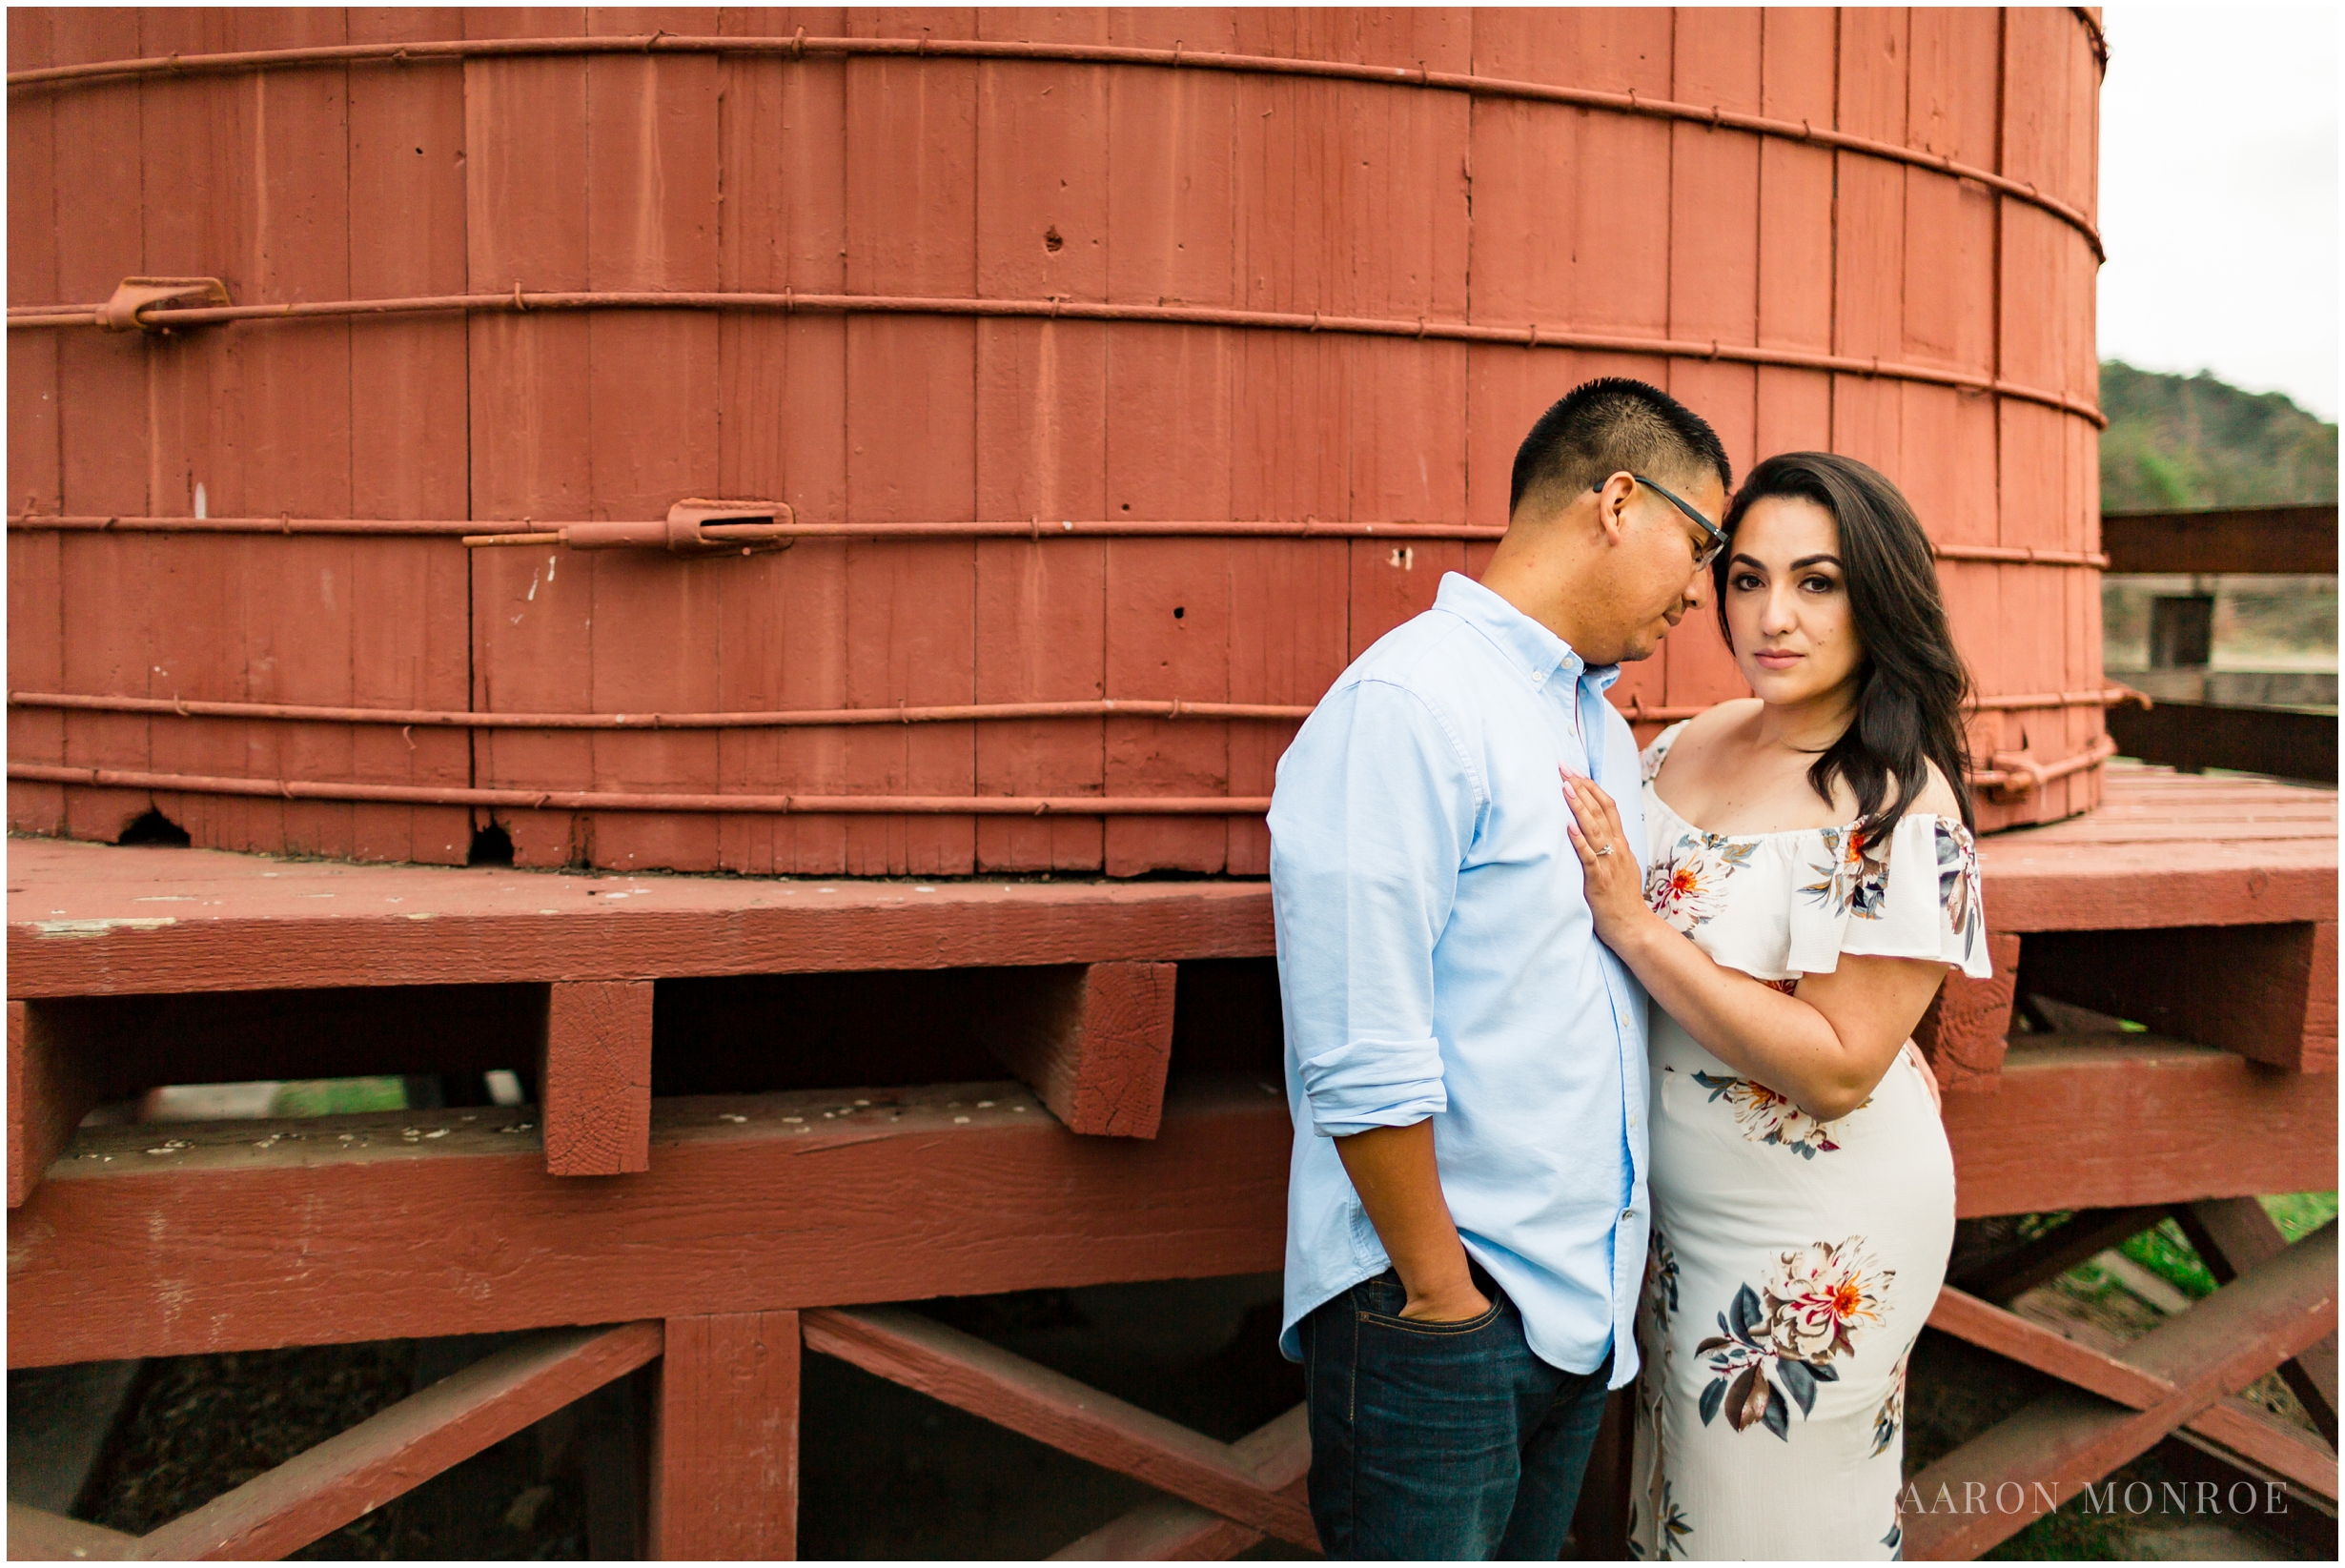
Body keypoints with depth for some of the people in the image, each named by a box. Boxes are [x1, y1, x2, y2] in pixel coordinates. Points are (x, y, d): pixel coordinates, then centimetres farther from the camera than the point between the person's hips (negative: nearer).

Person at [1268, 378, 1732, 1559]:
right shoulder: (1404, 707, -16)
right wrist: (1445, 1296, -15)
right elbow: (1362, 1056, -21)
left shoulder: (1602, 727, 14)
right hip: (1433, 1301, -8)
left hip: (1584, 1301, 9)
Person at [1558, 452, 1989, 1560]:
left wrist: (1635, 927, -26)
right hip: (1678, 1210, 6)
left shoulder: (1900, 807, -21)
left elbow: (1838, 1068, -25)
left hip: (1812, 1244, -6)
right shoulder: (1687, 746, 0)